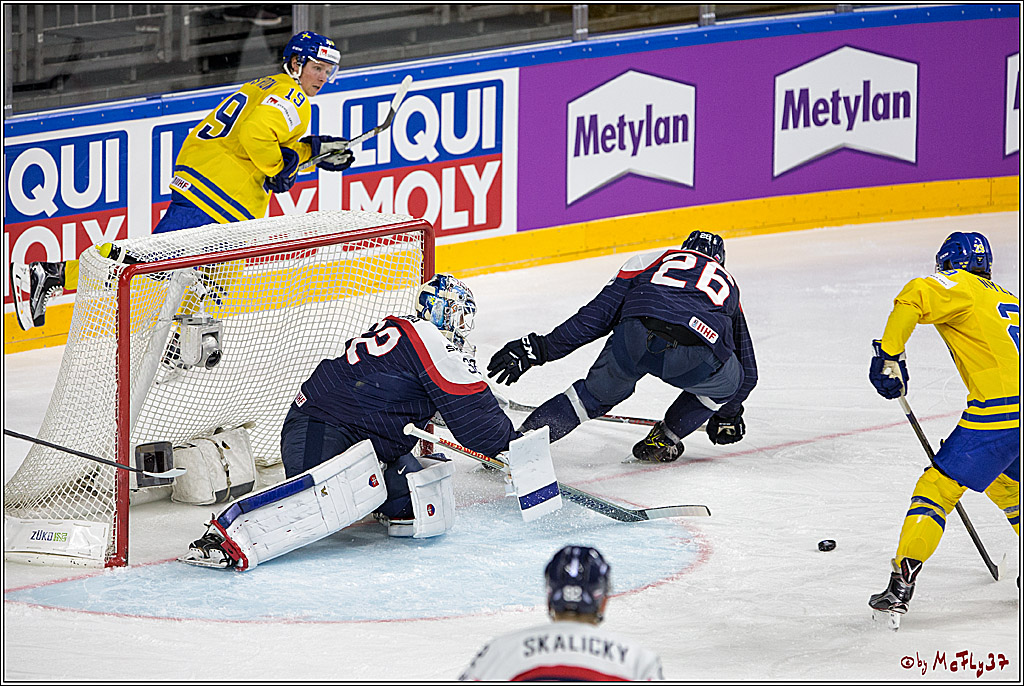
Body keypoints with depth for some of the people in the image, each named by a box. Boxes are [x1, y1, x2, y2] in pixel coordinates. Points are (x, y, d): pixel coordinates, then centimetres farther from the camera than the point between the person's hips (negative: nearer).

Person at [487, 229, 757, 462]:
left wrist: (540, 348, 22)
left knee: (600, 391, 26)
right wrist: (728, 416, 61)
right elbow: (748, 370, 46)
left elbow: (597, 315, 21)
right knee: (729, 381, 33)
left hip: (637, 335, 1)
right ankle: (663, 440, 31)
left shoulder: (652, 260, 33)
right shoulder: (729, 285, 40)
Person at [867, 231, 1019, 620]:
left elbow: (914, 298, -16)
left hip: (998, 412, -8)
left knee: (937, 488, -3)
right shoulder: (1006, 299, 29)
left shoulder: (960, 286, 5)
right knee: (1006, 485, 33)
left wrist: (889, 354, -12)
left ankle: (901, 584, -11)